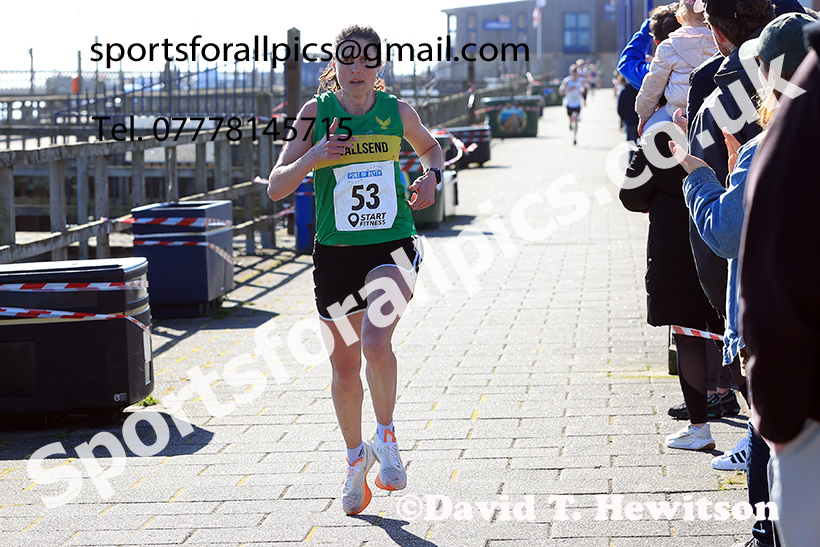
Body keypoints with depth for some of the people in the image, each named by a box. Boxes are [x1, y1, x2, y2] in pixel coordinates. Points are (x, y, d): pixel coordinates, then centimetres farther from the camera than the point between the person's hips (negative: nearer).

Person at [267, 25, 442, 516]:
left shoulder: (397, 112, 0)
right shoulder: (316, 113, -3)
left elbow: (431, 147, 21)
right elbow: (277, 188, -5)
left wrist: (432, 177, 0)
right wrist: (313, 157, -22)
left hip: (393, 248, -1)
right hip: (336, 254, 1)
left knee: (376, 343, -25)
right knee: (345, 369, 10)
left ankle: (386, 436, 0)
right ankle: (356, 458, 34)